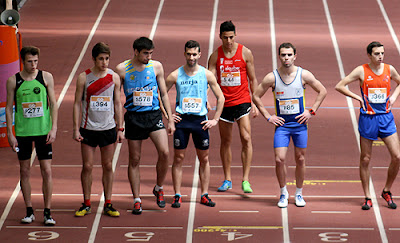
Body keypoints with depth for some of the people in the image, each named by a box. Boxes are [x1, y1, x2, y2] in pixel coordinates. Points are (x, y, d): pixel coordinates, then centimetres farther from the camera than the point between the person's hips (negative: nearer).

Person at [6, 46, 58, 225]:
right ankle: (29, 211, 15)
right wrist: (10, 133, -2)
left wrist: (53, 128, -5)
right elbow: (9, 108, 4)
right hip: (22, 132, 0)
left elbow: (53, 104, 4)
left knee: (46, 171, -3)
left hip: (43, 131, 0)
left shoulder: (46, 77, 1)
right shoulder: (13, 81, 0)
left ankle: (47, 212, 3)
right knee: (25, 171, 5)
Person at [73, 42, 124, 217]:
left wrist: (120, 128, 5)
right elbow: (77, 103, 0)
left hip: (108, 129, 1)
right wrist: (76, 129, -5)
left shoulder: (114, 77, 2)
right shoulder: (84, 78, -3)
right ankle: (86, 204, 12)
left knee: (108, 166, 6)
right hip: (88, 129, -1)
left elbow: (117, 104, 8)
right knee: (87, 166, 1)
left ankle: (108, 204, 14)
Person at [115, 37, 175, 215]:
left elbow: (164, 94, 10)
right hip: (133, 117, -1)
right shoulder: (122, 69, -3)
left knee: (164, 152, -14)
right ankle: (136, 200, 13)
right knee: (134, 159, 3)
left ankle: (158, 188, 9)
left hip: (154, 115, 1)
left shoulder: (156, 67, 2)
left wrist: (171, 119, 8)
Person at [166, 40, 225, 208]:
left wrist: (215, 119, 2)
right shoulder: (175, 75, -1)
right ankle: (177, 196, 5)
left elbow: (220, 98, 8)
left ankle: (204, 195, 13)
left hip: (200, 120, 1)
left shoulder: (207, 75, 1)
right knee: (178, 158, 0)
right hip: (181, 119, -1)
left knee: (204, 159, 5)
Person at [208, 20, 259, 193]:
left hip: (242, 101, -2)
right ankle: (227, 179, 21)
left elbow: (252, 79, 5)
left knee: (246, 138, -13)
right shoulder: (215, 56, 0)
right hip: (224, 102, 2)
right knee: (225, 141, 9)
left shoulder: (245, 53, -2)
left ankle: (245, 180, -10)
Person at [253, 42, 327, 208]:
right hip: (281, 124, -1)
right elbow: (256, 96, 4)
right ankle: (283, 193, 10)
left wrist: (311, 111, -1)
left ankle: (299, 194, 23)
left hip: (300, 123, 1)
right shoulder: (271, 78, -7)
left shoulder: (304, 75, -6)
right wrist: (267, 117, 0)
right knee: (279, 159, -10)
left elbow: (322, 91, 6)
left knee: (300, 159, 7)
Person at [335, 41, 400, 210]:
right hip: (367, 118, -3)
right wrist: (358, 97, -9)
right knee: (365, 159, 3)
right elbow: (339, 86, -4)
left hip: (386, 117, 3)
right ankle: (367, 197, 14)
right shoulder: (361, 71, -6)